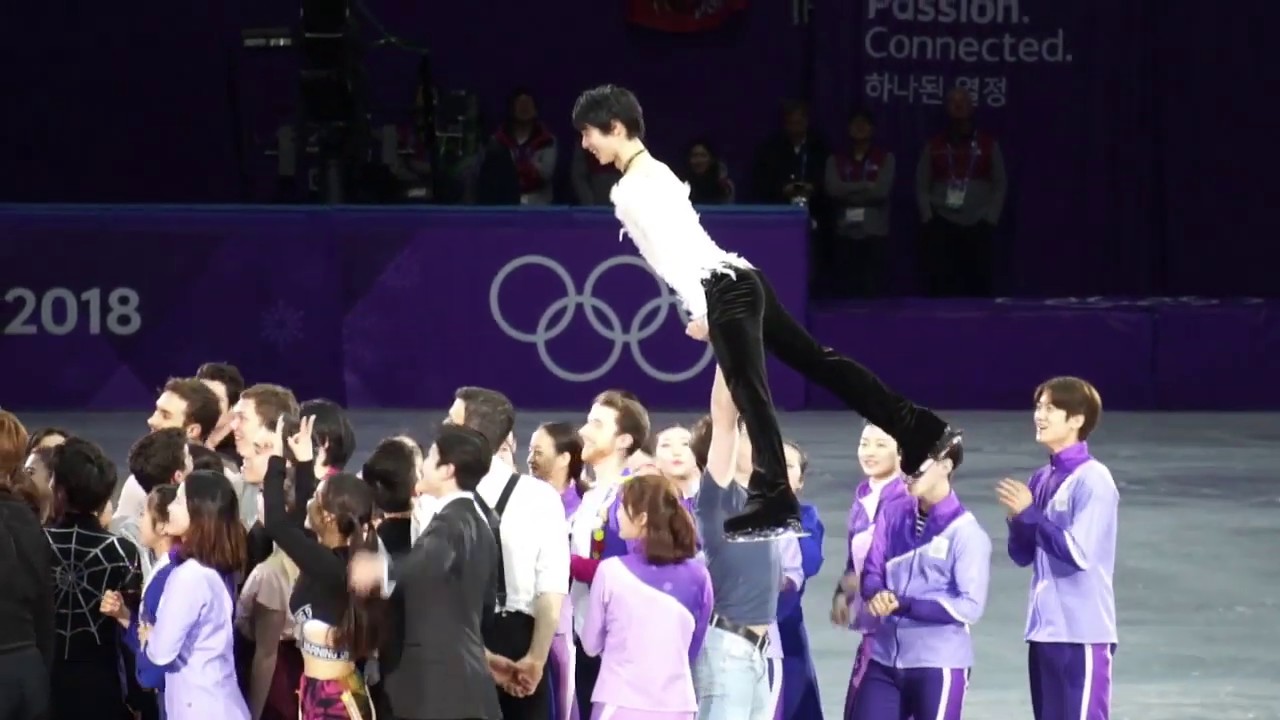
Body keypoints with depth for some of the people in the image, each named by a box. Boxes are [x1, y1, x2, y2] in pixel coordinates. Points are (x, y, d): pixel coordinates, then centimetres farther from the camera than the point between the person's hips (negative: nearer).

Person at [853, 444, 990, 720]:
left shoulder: (965, 531, -11)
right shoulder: (893, 514, 7)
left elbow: (969, 606, -15)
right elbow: (871, 572, 10)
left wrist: (903, 605, -20)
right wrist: (879, 595, -15)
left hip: (940, 664, -6)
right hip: (886, 659, 6)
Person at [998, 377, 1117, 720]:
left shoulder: (1093, 480, -12)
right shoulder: (1041, 480, 11)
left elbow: (1079, 551, -20)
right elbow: (1023, 556, 14)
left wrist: (1030, 514, -15)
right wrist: (1018, 518, -5)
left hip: (1082, 632, -8)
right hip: (1045, 629, 8)